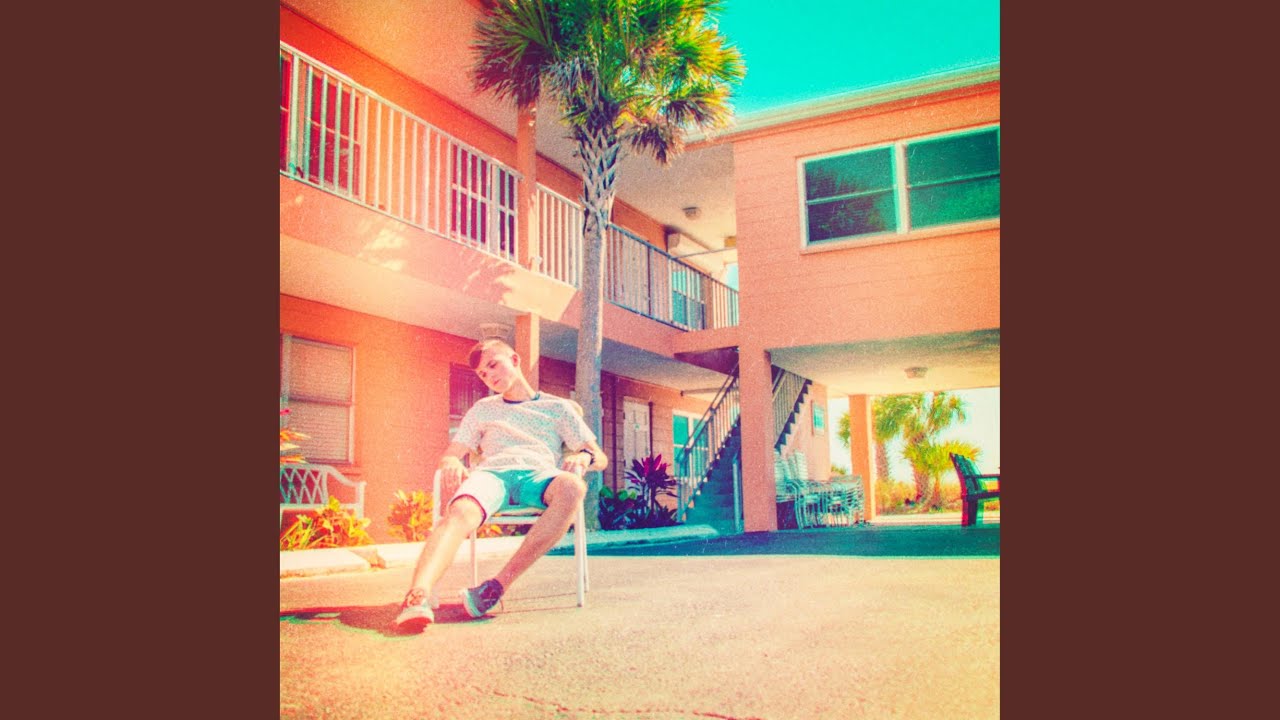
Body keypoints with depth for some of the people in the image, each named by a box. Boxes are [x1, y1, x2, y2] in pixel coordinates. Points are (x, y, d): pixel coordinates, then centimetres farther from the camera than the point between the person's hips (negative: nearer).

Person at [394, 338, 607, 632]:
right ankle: (418, 597, -60)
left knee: (572, 486, -38)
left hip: (538, 475, -1)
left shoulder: (558, 407, 24)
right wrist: (452, 463, -4)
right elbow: (450, 454, 23)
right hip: (492, 472, 1)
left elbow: (601, 458, 17)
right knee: (461, 511, -36)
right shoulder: (483, 410, 31)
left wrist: (584, 456, -9)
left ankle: (498, 585, -39)